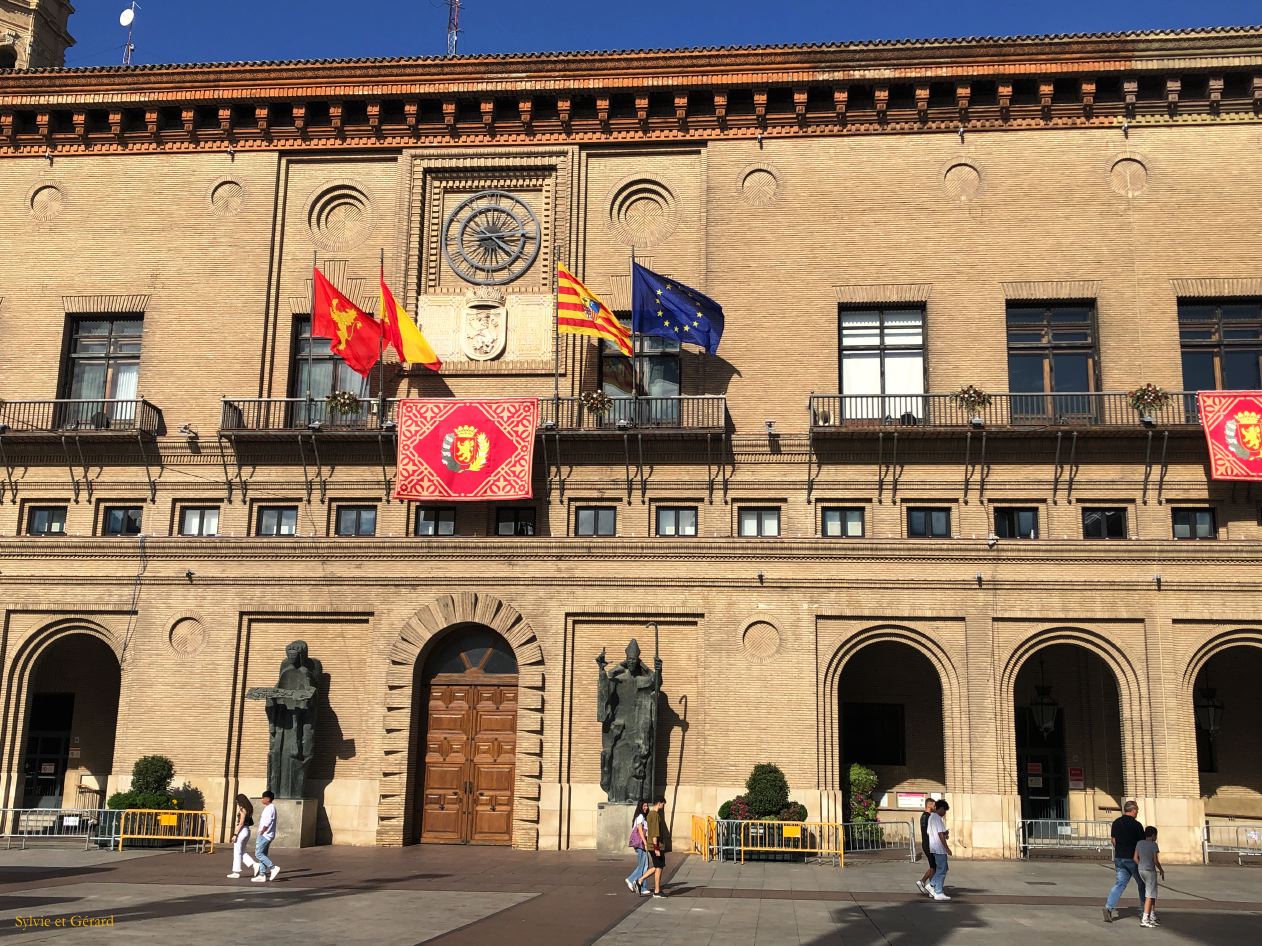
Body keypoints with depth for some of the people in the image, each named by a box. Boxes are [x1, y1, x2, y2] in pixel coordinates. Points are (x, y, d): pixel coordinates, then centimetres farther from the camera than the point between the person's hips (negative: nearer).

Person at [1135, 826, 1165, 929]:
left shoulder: (1139, 843, 6)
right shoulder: (1153, 845, -11)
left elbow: (1135, 858, 7)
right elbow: (1155, 860, -13)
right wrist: (1161, 870, 2)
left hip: (1141, 870, 7)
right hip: (1150, 871, -7)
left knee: (1154, 891, 22)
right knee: (1150, 895, -5)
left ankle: (1153, 915, 27)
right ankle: (1145, 920, -10)